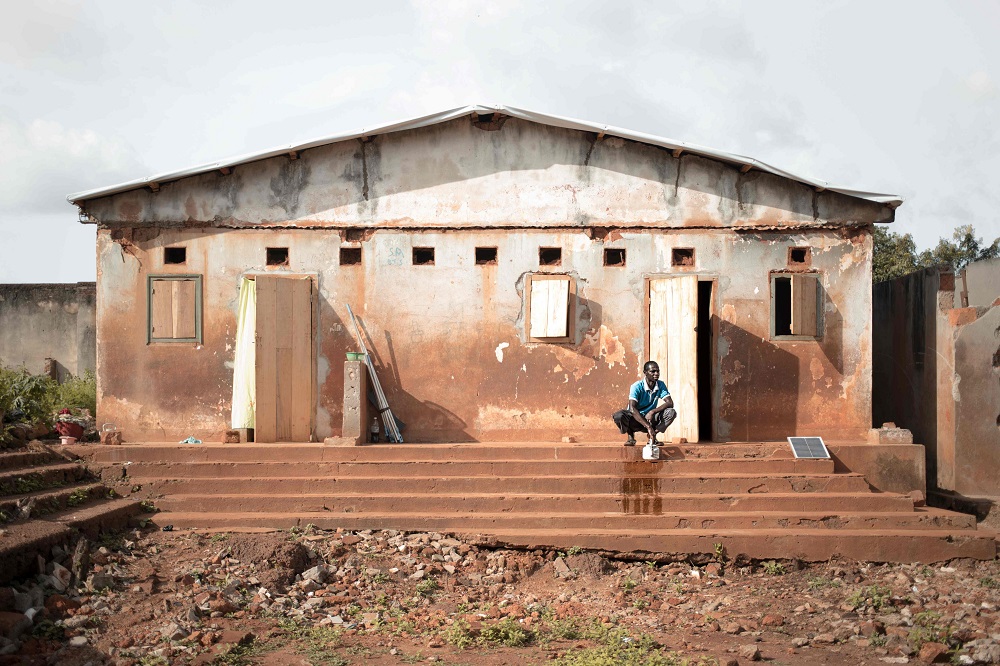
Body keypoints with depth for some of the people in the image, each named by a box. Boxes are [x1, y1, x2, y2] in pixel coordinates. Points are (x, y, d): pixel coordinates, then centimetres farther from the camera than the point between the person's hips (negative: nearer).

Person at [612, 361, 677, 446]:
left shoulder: (661, 385, -6)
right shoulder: (637, 387, -21)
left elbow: (670, 403, -14)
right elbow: (632, 409, -33)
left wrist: (653, 411, -30)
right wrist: (648, 427, -44)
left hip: (650, 418, 3)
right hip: (635, 419, -3)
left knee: (672, 412, -23)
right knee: (618, 415, -36)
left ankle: (652, 436, -6)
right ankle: (631, 436, -6)